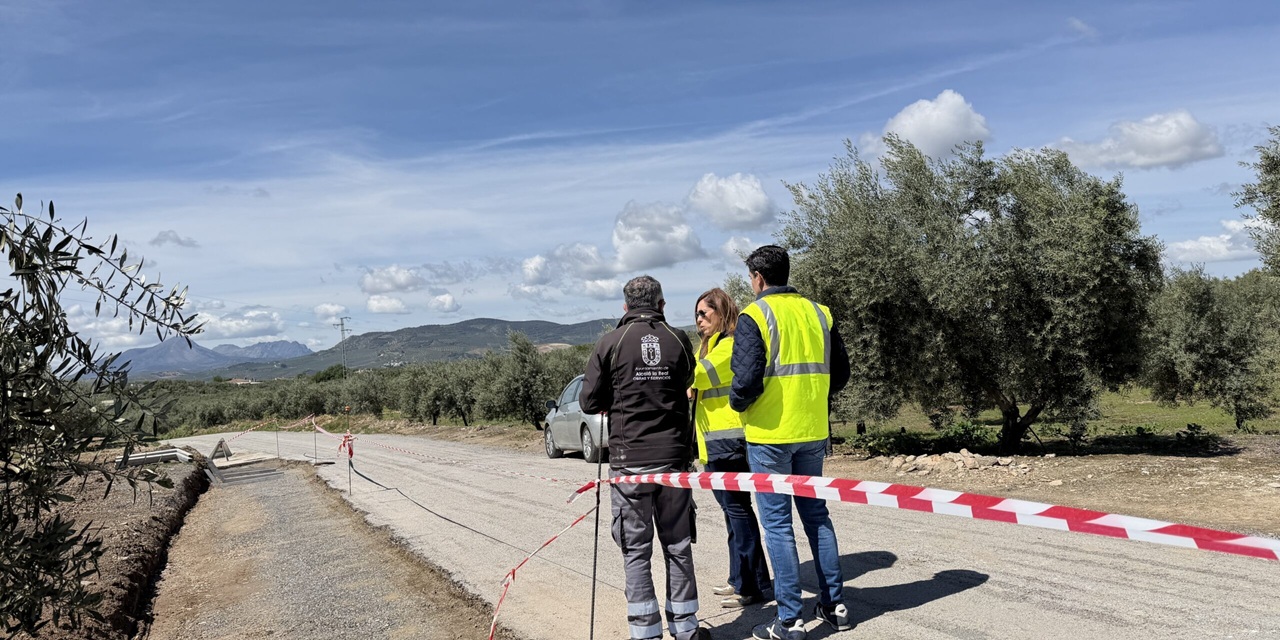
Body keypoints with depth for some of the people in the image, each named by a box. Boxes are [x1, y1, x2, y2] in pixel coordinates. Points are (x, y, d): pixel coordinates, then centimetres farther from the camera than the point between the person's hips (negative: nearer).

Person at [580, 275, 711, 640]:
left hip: (630, 459, -2)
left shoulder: (611, 343, -6)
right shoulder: (679, 340, 0)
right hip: (674, 456, 2)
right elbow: (687, 391, 6)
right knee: (678, 545, 13)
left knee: (636, 550, 6)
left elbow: (589, 402, -3)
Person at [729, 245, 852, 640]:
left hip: (770, 434, -6)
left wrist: (738, 404, 0)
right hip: (813, 432, 6)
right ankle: (835, 605, 25)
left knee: (777, 523, 2)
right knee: (816, 515, 17)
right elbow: (840, 374, 9)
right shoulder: (818, 312, 7)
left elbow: (747, 378, -20)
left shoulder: (755, 315, -11)